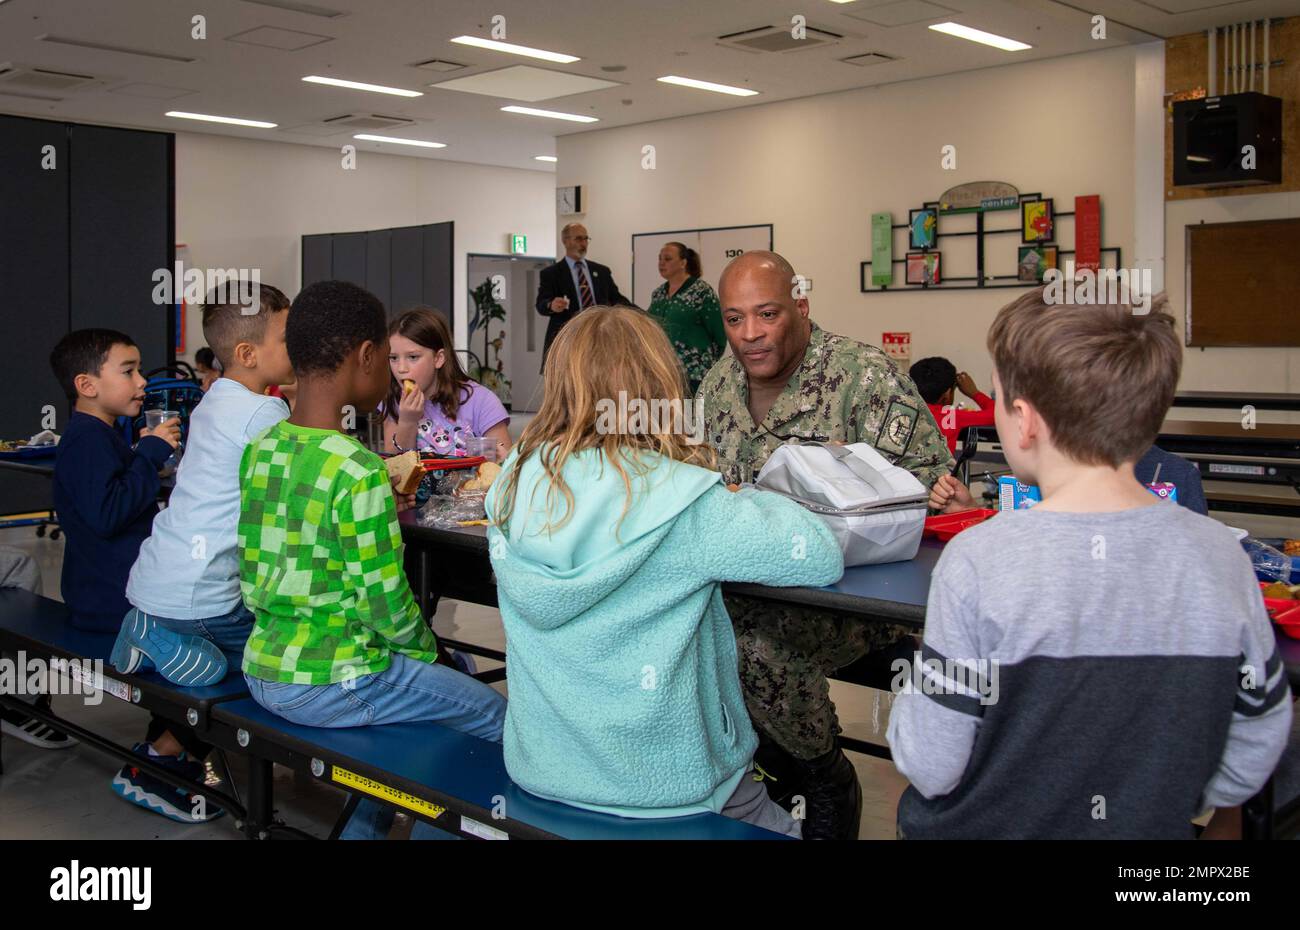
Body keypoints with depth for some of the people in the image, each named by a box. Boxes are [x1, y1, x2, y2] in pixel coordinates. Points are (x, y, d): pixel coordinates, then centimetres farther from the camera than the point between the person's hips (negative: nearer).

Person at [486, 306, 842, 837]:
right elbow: (823, 558, -18)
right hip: (661, 788, -5)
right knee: (783, 827, 22)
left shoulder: (514, 485, -8)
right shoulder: (681, 504, -24)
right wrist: (744, 500, -2)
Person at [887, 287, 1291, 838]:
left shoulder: (978, 563, -24)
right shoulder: (1223, 557, -12)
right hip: (1149, 844, 4)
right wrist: (1153, 811, 15)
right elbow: (1252, 758, -1)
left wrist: (911, 692, 1)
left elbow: (930, 769, -19)